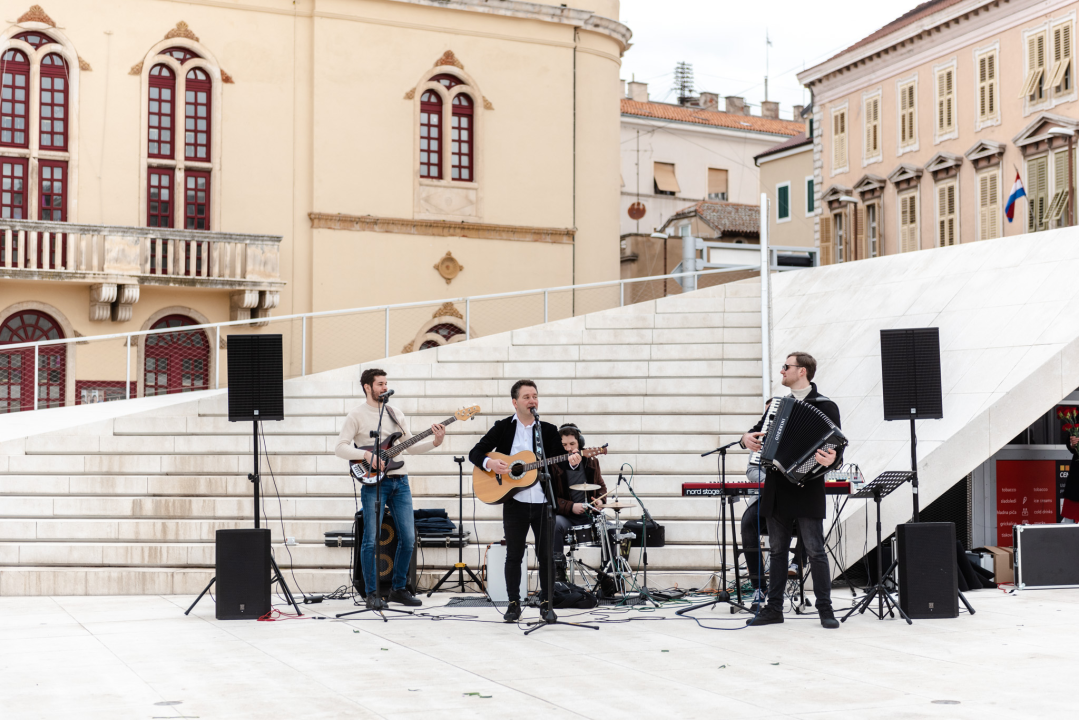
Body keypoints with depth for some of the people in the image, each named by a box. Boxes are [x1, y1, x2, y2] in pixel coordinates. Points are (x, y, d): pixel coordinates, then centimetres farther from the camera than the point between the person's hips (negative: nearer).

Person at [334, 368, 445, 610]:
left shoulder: (396, 414, 16)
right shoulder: (356, 416, 0)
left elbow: (410, 446, 15)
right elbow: (340, 447, -7)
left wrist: (434, 442, 0)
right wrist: (367, 455, -19)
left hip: (400, 481, 5)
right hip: (374, 482, -5)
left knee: (408, 537, 3)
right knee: (372, 539, -7)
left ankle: (398, 588, 17)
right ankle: (371, 594, 2)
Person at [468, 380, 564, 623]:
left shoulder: (549, 431, 9)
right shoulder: (503, 428, 4)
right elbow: (475, 453, 4)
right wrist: (489, 463, -16)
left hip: (543, 502, 1)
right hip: (514, 502, -1)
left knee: (546, 554, 5)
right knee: (514, 555, 4)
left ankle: (546, 603, 16)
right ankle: (514, 604, 12)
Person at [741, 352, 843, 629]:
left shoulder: (825, 407, -3)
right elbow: (759, 431, 22)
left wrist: (831, 460, -30)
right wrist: (747, 438, -1)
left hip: (807, 488, -6)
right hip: (777, 490, 6)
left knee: (815, 551, -4)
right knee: (777, 550, 10)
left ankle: (825, 609, 2)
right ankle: (774, 608, 15)